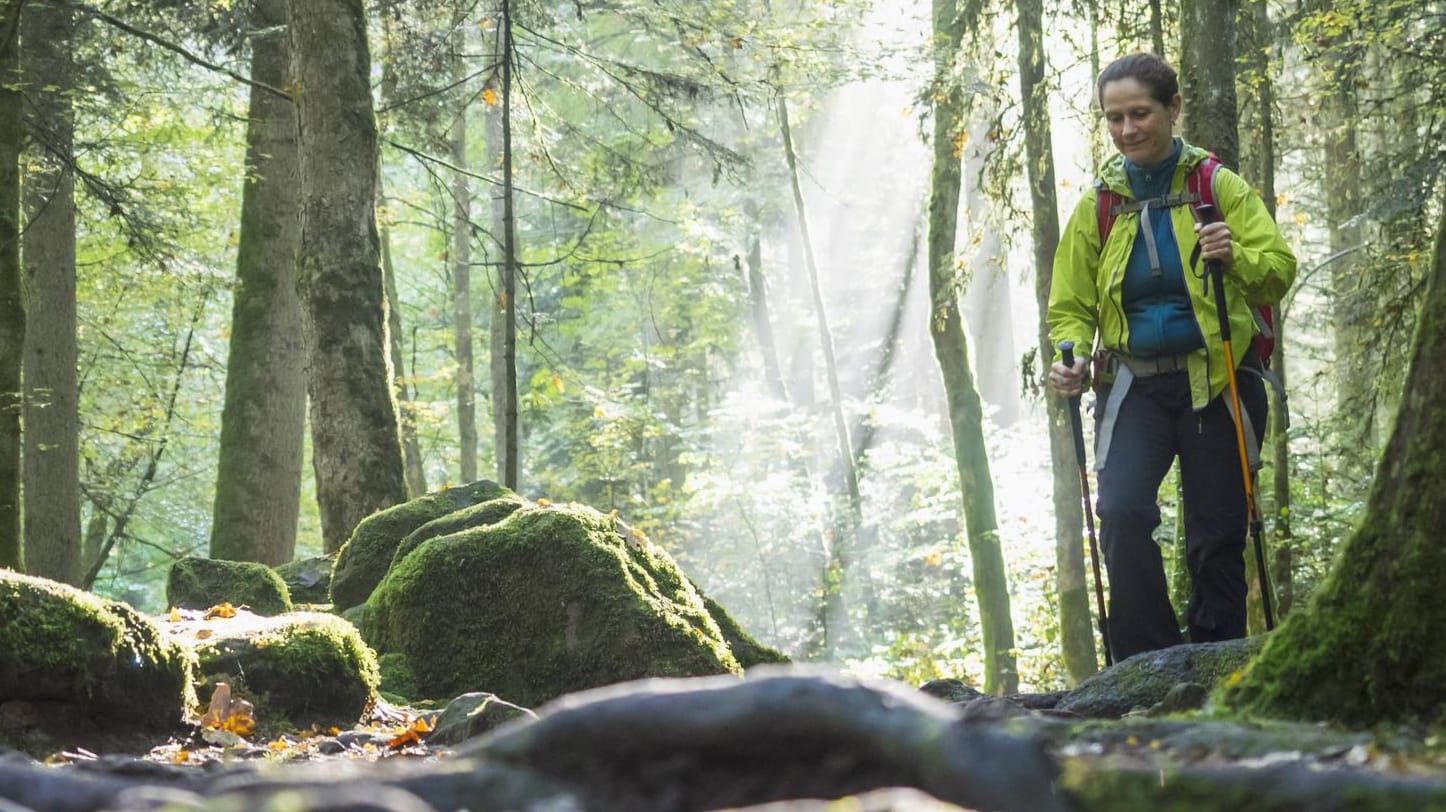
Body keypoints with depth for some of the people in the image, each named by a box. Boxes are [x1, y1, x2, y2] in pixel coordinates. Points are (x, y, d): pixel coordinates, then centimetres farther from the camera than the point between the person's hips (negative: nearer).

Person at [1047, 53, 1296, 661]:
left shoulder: (1220, 187, 2)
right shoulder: (1099, 204, 9)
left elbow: (1280, 270, -6)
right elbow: (1071, 306, 13)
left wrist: (1236, 257, -27)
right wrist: (1071, 357, -8)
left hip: (1216, 380, -1)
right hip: (1134, 384, 1)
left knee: (1218, 536, 0)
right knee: (1122, 513, -20)